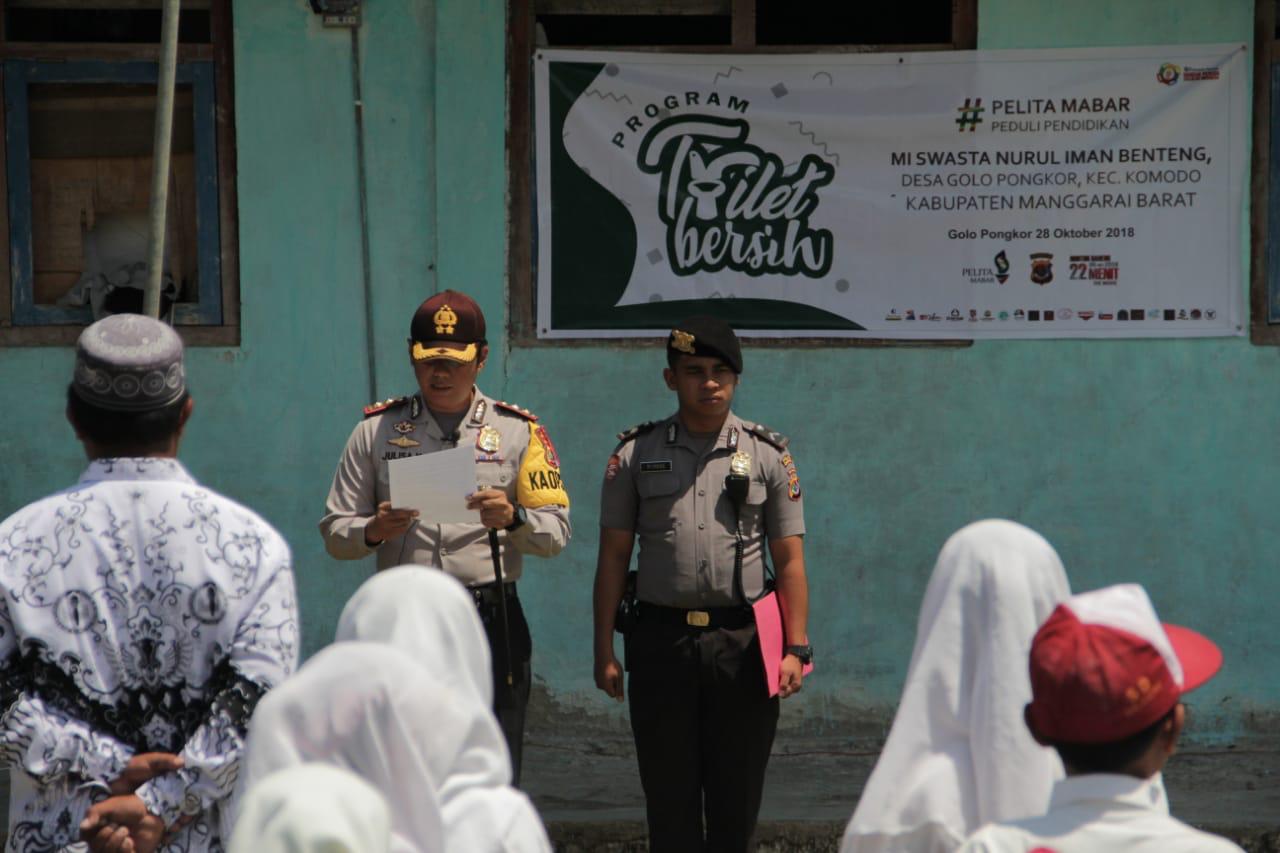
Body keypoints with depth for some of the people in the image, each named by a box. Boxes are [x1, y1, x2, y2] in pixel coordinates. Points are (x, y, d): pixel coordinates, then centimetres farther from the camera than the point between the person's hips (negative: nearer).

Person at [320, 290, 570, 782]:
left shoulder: (519, 431, 10)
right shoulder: (376, 430, 12)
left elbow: (556, 532, 5)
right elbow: (334, 532, 10)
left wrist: (513, 518, -16)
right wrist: (373, 530, -12)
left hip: (491, 620, -1)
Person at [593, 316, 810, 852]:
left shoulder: (769, 455, 5)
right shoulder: (635, 454, 5)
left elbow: (790, 561, 4)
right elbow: (613, 557, 5)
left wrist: (796, 648, -5)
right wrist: (604, 651, -1)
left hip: (742, 641, 0)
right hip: (662, 640, 0)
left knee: (736, 798, 5)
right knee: (669, 795, 4)